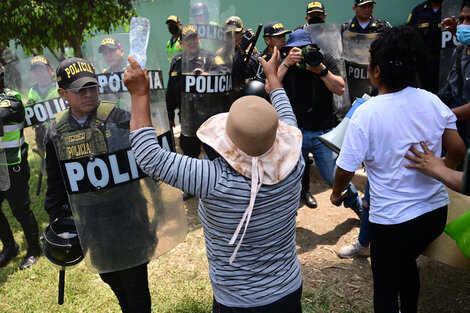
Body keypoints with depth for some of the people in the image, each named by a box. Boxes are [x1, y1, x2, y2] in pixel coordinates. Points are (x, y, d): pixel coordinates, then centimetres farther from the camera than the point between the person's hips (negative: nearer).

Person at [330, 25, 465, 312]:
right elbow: (457, 150, 2)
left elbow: (346, 169, -16)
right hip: (436, 211, 6)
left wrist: (336, 194, 5)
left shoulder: (367, 113, -20)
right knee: (406, 261, 31)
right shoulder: (432, 101, -5)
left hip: (392, 219, -6)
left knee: (385, 287, 15)